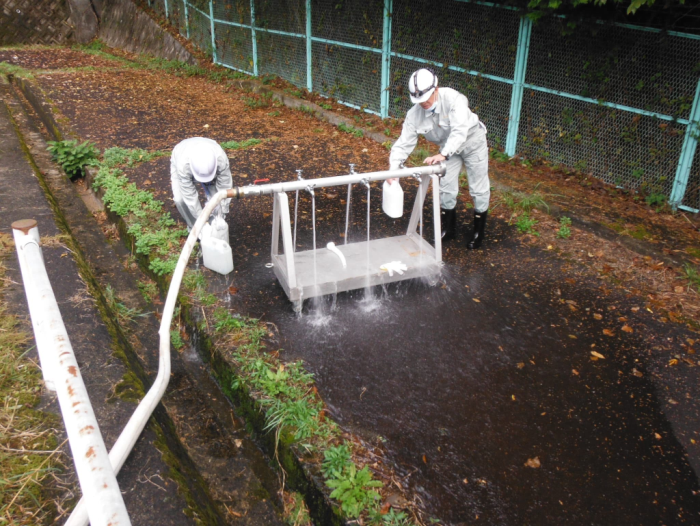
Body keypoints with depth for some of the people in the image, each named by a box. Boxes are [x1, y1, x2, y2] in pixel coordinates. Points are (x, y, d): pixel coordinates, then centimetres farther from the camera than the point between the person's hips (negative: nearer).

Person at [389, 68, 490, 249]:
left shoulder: (453, 98, -37)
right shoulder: (414, 114, -22)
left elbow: (460, 131, -47)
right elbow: (404, 143, -23)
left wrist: (443, 155, -61)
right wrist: (393, 168, -37)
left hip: (472, 141, -4)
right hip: (448, 147, 4)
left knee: (478, 188, 4)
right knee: (446, 188, 7)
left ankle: (478, 232, 22)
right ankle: (449, 228, 28)